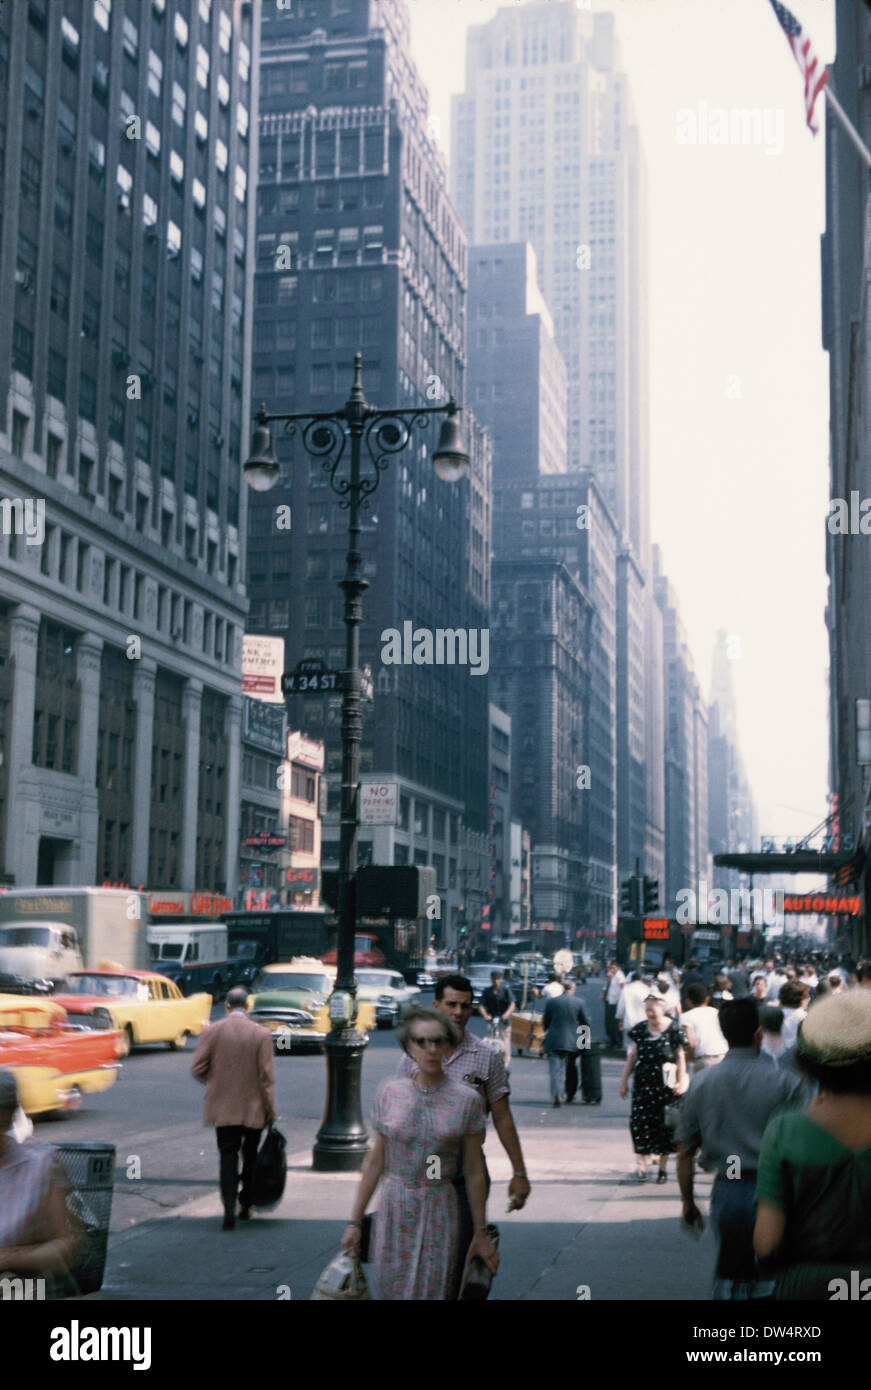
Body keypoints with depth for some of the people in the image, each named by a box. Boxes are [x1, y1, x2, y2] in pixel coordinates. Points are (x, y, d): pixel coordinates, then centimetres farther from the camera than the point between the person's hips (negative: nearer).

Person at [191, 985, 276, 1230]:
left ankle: (229, 1210, -10)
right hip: (253, 1108, 0)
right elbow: (267, 1076, -8)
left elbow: (197, 1068, -5)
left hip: (223, 1107, 0)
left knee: (228, 1157, 3)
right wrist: (270, 1110, 0)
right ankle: (246, 1205, 24)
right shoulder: (261, 1034, -8)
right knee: (250, 1156, 17)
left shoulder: (211, 1031, -6)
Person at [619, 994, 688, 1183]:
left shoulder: (673, 1030, -4)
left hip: (665, 1085, -3)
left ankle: (663, 1165, 16)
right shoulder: (640, 1029, 6)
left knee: (663, 1124, 4)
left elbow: (681, 1058, 0)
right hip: (643, 1084, 3)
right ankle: (642, 1165, -1)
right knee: (640, 1122, -6)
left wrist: (681, 1082, -8)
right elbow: (632, 1056, 12)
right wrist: (624, 1080, 11)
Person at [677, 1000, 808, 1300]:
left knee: (729, 1277, 16)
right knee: (771, 1280, 9)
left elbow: (684, 1153, 6)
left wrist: (688, 1202, 16)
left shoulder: (700, 1084, 2)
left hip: (727, 1191, 3)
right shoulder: (785, 1082, -7)